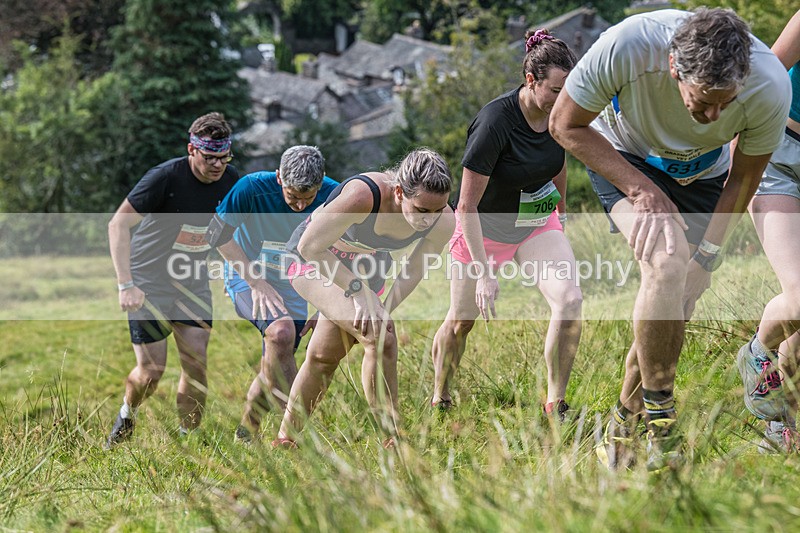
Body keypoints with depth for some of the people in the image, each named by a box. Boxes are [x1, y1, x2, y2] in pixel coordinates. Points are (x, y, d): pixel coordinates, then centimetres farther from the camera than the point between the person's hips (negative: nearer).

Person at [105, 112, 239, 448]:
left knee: (196, 362, -8)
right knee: (151, 370, -5)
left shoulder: (230, 180, -5)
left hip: (193, 284, 4)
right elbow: (118, 224, -22)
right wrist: (126, 284, -28)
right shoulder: (165, 177, -23)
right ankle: (126, 415, 27)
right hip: (148, 283, -4)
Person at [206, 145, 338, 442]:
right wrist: (257, 282, -17)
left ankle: (245, 436, 30)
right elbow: (218, 235, -13)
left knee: (274, 368, 5)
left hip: (293, 292, 4)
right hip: (248, 279, -4)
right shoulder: (253, 188, -24)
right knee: (281, 331, -31)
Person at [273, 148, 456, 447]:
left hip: (363, 269, 6)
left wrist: (384, 309, -17)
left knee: (324, 356, 14)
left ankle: (285, 440, 32)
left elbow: (414, 272, -7)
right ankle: (393, 442, -15)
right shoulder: (363, 195, -41)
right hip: (312, 260, -6)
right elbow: (310, 246, -31)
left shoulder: (444, 222, -24)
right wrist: (360, 292, -34)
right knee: (379, 336, -24)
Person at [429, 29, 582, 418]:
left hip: (539, 224, 4)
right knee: (461, 322, 10)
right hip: (485, 228, -4)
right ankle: (439, 399, 37)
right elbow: (467, 207, -28)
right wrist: (484, 273, -29)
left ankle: (556, 405, -7)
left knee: (569, 300, -20)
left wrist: (561, 211, 23)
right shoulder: (495, 122, -32)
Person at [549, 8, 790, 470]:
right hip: (624, 157, -3)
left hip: (702, 175, 3)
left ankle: (624, 428, 17)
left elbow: (744, 179, -12)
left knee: (679, 304, -3)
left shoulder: (770, 87, -32)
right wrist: (641, 189, -28)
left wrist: (707, 254, -12)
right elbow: (566, 124, -21)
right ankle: (661, 423, -14)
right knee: (667, 265, -28)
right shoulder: (627, 47, -39)